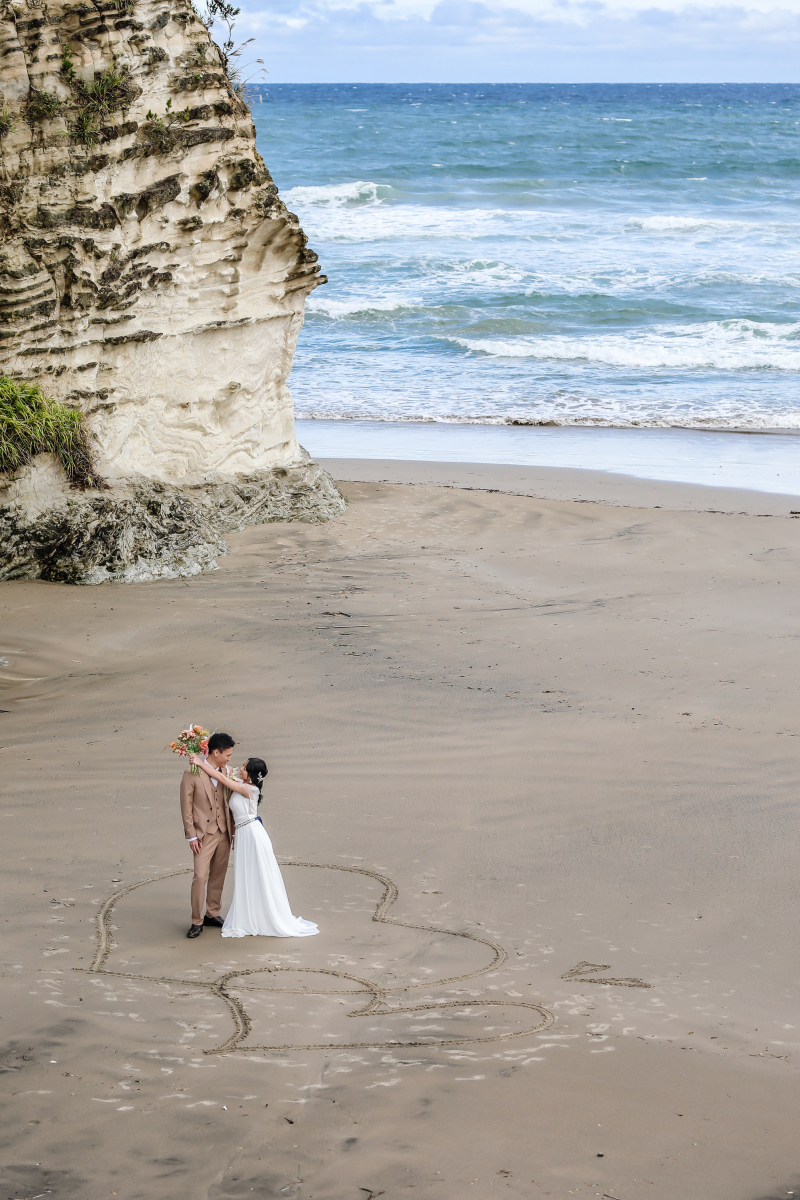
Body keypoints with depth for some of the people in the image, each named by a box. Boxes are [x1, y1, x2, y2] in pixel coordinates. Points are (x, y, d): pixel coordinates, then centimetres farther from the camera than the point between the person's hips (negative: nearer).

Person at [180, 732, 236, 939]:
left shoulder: (226, 772, 3)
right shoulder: (192, 774, -12)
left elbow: (230, 803, 11)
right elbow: (186, 807, -8)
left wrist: (233, 831, 9)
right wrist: (191, 836, -10)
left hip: (224, 833, 5)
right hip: (203, 835, -5)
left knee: (218, 875, 12)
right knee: (200, 877, -9)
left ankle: (213, 914, 25)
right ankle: (196, 922, -1)